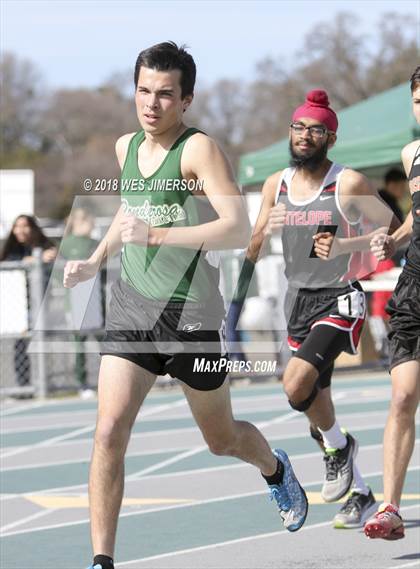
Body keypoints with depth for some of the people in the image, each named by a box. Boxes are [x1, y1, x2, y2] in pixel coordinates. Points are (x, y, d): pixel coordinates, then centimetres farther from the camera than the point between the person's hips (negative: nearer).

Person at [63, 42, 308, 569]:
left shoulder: (198, 149, -14)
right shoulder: (125, 147, 7)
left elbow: (238, 230, -25)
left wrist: (156, 235, -31)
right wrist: (95, 262, 18)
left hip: (192, 315, -4)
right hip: (131, 308, 4)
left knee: (222, 439, 15)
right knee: (109, 431, -14)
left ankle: (276, 470, 50)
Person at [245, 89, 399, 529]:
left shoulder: (349, 184, -10)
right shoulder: (276, 185, 6)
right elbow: (252, 252, 11)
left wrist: (344, 246, -19)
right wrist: (266, 231, -12)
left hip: (339, 299, -6)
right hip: (298, 299, 6)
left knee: (297, 384, -26)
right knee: (316, 406, 9)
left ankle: (338, 445, 3)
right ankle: (358, 493, 24)